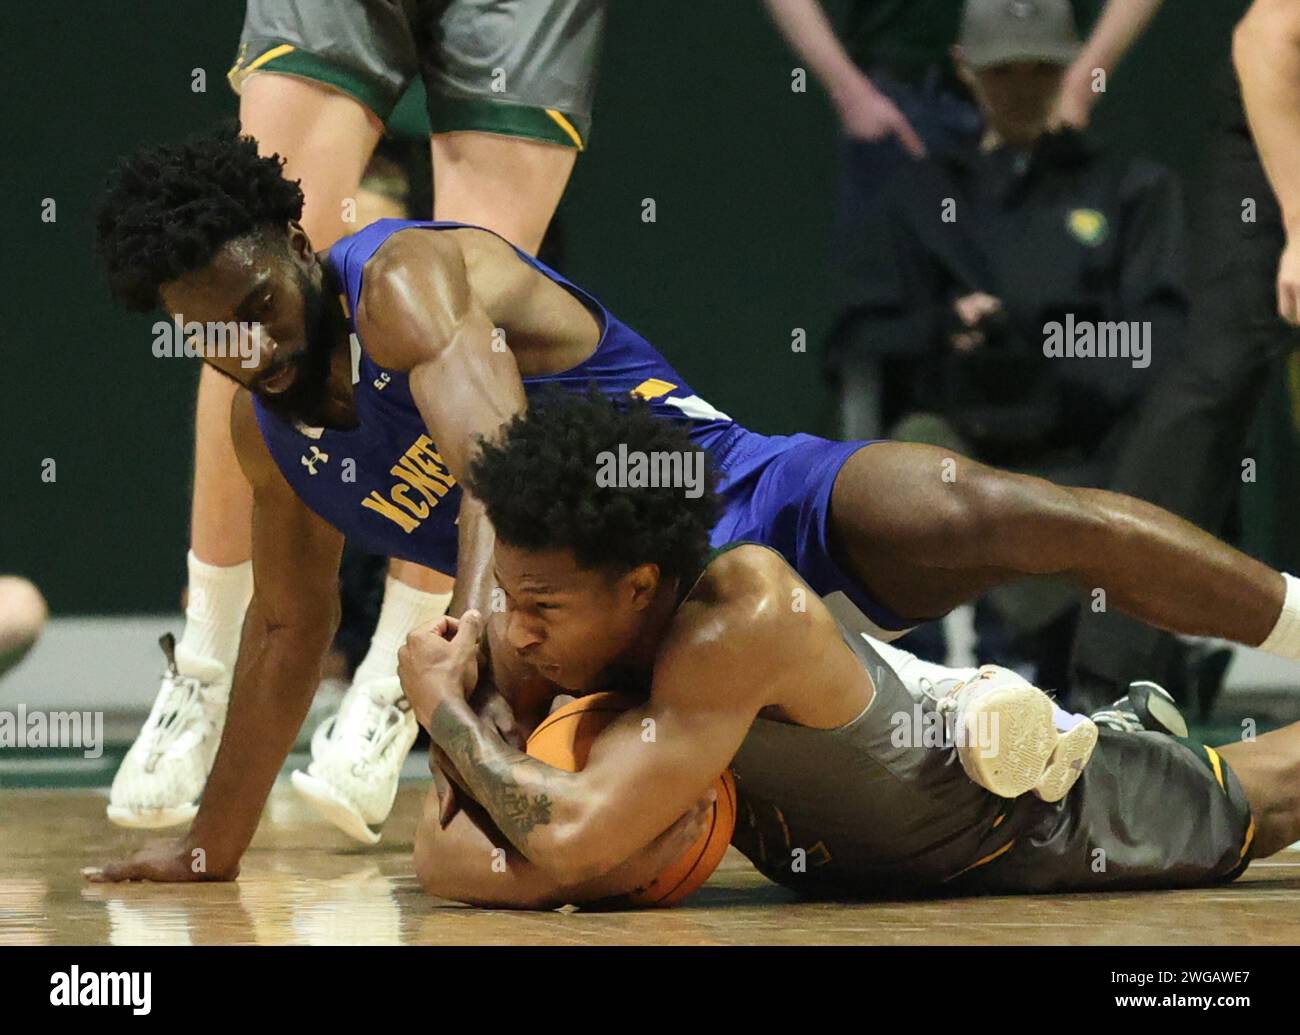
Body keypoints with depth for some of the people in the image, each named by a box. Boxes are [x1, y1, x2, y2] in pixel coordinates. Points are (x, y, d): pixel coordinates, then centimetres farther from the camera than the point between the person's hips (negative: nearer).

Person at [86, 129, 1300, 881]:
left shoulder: (408, 280, -17)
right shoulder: (264, 431, 8)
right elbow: (286, 627, 24)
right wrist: (210, 844, 29)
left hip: (758, 503, -8)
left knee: (971, 510, -35)